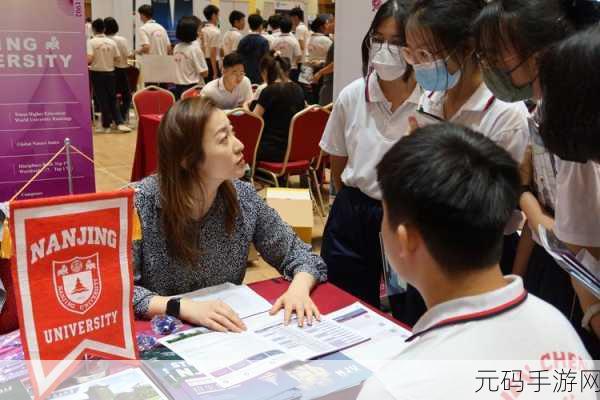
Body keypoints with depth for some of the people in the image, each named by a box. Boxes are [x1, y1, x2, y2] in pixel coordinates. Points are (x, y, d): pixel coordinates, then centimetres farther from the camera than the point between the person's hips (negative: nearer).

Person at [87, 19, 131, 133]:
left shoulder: (91, 42, -9)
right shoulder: (112, 42, 0)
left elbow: (89, 58, -19)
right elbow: (117, 59, 1)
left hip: (97, 73, -3)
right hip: (110, 72, 3)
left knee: (102, 100, 4)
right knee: (113, 99, 11)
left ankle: (106, 125, 9)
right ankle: (119, 123, 0)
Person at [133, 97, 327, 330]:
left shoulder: (244, 197, -7)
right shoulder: (139, 203, -17)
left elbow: (296, 253, 0)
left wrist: (299, 288, -19)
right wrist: (180, 307, -32)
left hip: (226, 335, 2)